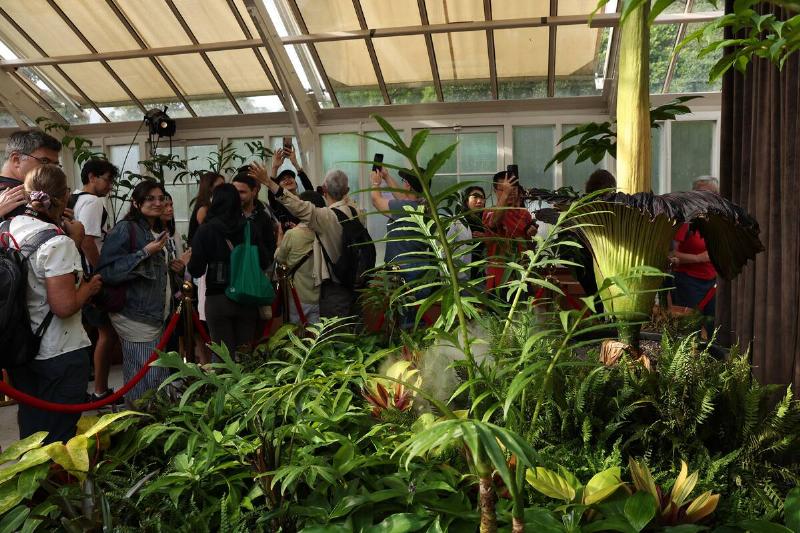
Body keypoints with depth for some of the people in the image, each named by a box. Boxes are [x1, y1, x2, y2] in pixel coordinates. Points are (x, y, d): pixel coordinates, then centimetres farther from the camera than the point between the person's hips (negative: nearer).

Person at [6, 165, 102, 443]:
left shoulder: (9, 228, 0)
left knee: (29, 423, 23)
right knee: (59, 432, 9)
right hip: (60, 354, -7)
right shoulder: (58, 243, -23)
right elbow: (64, 306, -26)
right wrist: (89, 287, -9)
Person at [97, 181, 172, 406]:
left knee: (161, 380, 12)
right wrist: (145, 253, -21)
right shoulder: (125, 229, -11)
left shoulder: (158, 231, 17)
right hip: (136, 318, -9)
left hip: (157, 317, 9)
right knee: (147, 383, -6)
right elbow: (107, 272, -20)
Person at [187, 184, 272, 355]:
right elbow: (264, 263, 0)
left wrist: (188, 262, 14)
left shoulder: (205, 230, -6)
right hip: (247, 298, 2)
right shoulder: (252, 229, -2)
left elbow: (196, 270, -7)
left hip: (217, 299, -2)